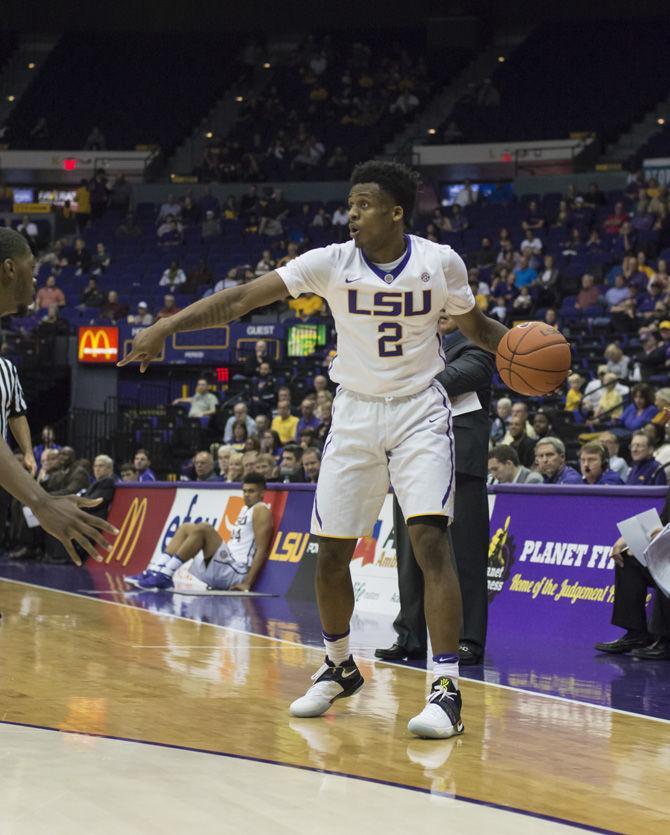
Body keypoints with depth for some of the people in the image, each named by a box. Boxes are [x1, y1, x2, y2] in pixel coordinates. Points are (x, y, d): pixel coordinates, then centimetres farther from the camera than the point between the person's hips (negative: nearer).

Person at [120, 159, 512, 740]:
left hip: (420, 413, -2)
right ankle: (339, 668, 30)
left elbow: (476, 327, 9)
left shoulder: (441, 263, -9)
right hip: (355, 413, 2)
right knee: (331, 554, 5)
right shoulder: (332, 263, -10)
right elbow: (241, 299, -15)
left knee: (430, 539, -19)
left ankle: (447, 687, -19)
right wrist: (165, 327, -23)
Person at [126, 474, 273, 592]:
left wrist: (247, 583, -22)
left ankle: (164, 576, -27)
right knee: (186, 528, 13)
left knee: (202, 528, -26)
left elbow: (261, 550, -14)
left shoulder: (260, 511, -5)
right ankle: (155, 572, -3)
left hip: (236, 571, -10)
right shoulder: (246, 509, 23)